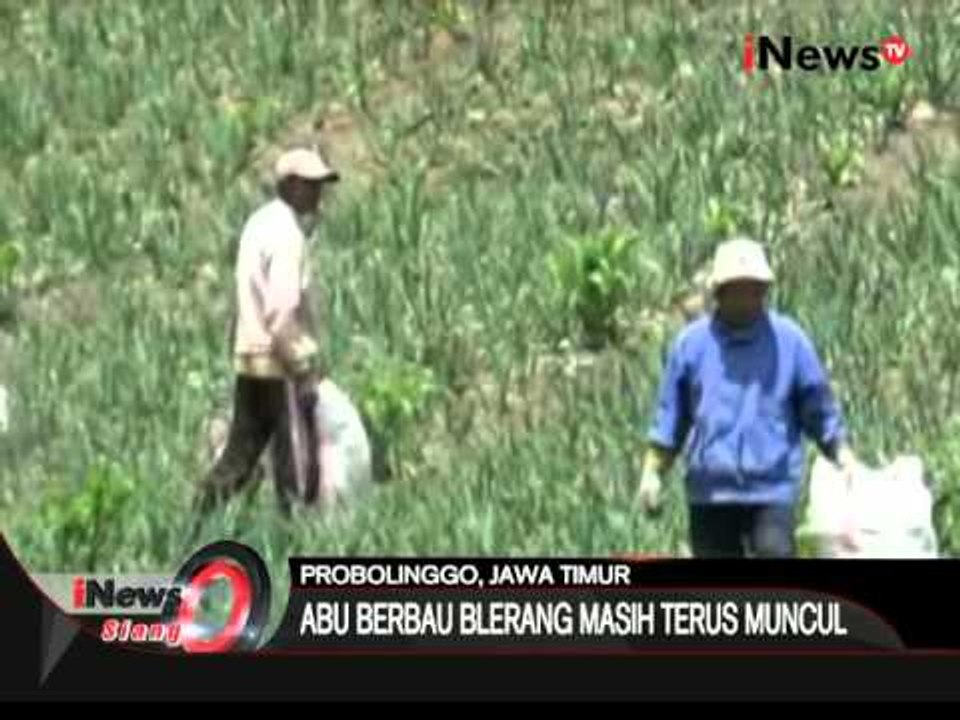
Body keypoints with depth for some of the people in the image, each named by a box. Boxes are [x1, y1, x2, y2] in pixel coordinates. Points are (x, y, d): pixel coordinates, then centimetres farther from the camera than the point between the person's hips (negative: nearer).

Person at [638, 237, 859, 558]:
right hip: (710, 492, 2)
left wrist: (845, 459, -4)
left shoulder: (789, 340, 2)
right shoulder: (692, 342, 6)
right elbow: (670, 416, 12)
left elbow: (820, 411, 7)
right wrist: (653, 472, 7)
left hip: (772, 491, -2)